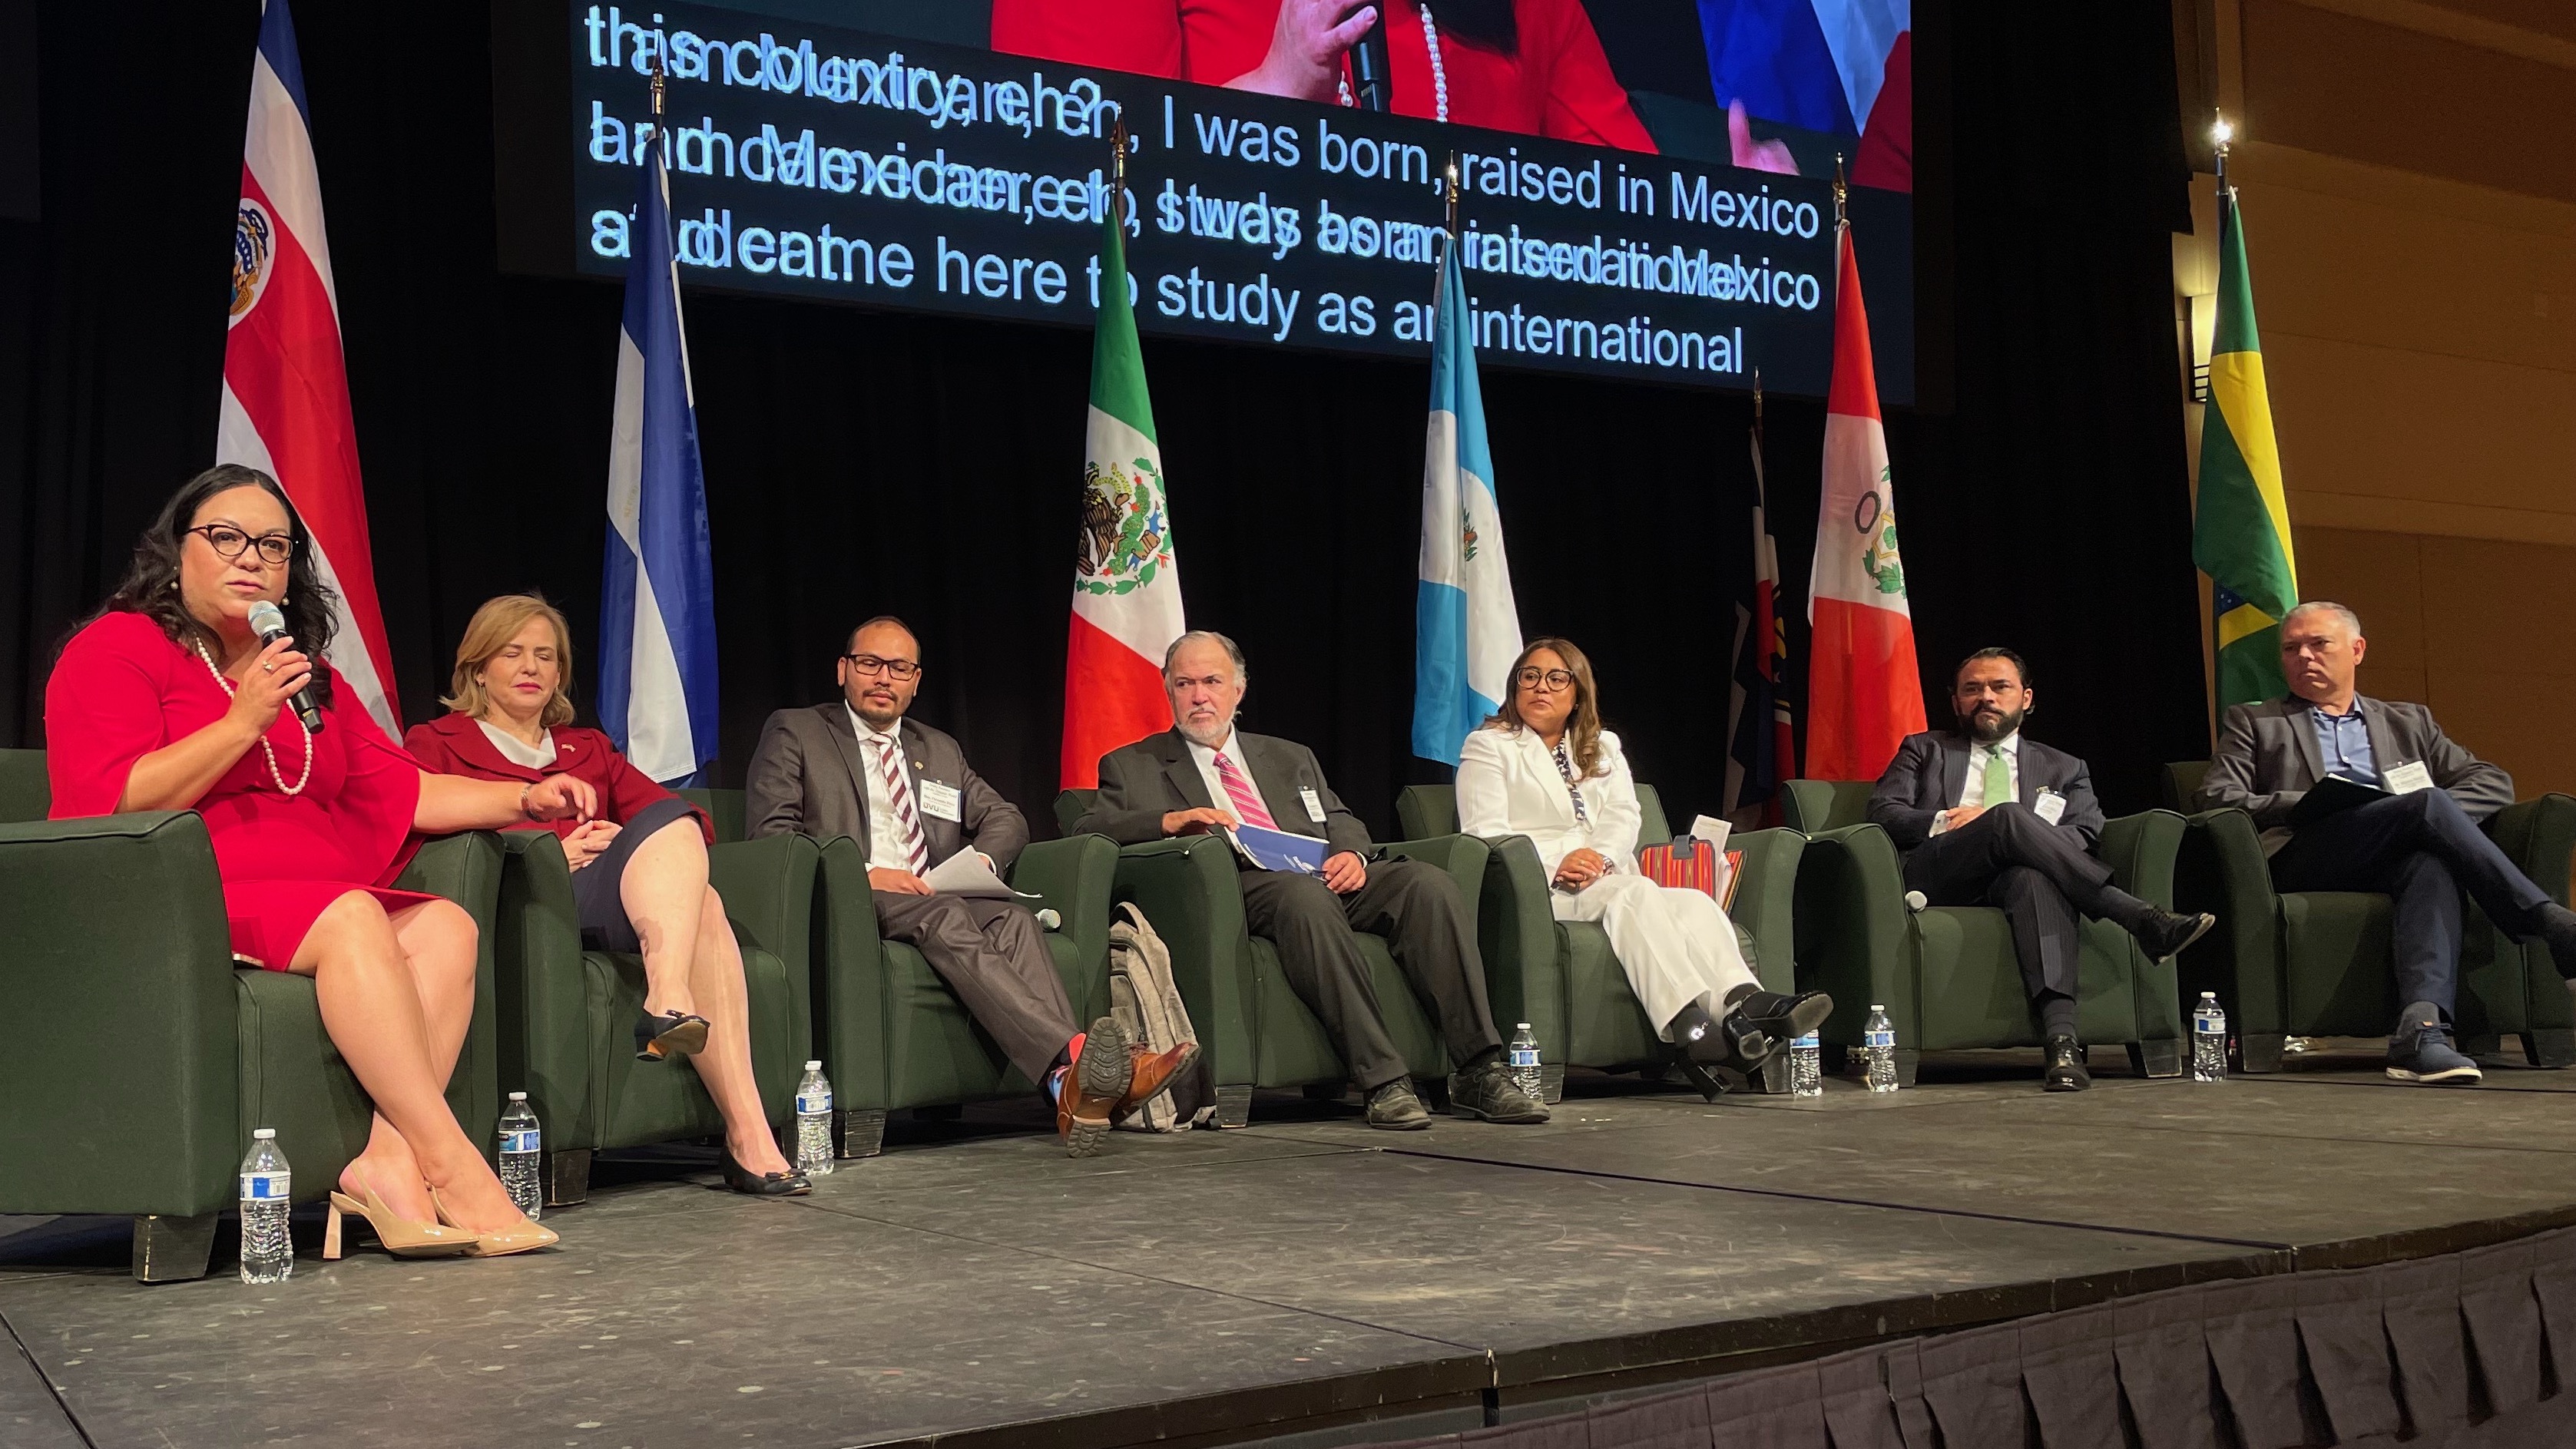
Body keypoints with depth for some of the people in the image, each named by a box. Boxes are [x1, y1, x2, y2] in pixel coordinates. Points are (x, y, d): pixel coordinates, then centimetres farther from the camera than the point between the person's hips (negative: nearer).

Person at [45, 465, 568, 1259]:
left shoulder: (309, 675, 26)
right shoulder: (116, 649, 4)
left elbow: (401, 789, 21)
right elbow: (112, 807, -10)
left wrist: (524, 800, 8)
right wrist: (244, 722, -13)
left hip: (311, 901, 7)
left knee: (444, 924, -20)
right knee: (352, 918, -32)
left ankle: (389, 1160, -37)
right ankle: (451, 1166, -36)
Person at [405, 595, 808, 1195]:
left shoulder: (588, 748, 33)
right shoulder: (436, 743, 20)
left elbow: (690, 819, 20)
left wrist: (636, 847, -4)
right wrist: (553, 854, -9)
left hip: (620, 913, 4)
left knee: (700, 905, -33)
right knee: (670, 827, -28)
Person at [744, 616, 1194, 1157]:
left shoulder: (940, 751, 29)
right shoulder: (793, 733, 13)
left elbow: (1005, 818, 23)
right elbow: (771, 833, 0)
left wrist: (981, 860, -3)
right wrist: (864, 874, -14)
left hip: (933, 897, 5)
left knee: (1012, 917, -29)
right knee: (944, 916, -36)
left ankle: (1074, 1086, -50)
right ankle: (1072, 1055, -54)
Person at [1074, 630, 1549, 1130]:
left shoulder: (1291, 758, 32)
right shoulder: (1132, 766, 19)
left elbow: (1342, 823, 24)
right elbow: (1088, 831, 4)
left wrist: (1352, 853, -1)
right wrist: (1169, 820, -15)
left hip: (1325, 877, 5)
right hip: (1234, 886, -4)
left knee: (1429, 881, -24)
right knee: (1304, 895, -39)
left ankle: (1481, 1072, -29)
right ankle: (1384, 1082, -42)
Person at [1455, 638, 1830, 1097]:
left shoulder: (1603, 747, 28)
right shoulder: (1487, 746, 13)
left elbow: (1624, 817, 12)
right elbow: (1485, 834, -2)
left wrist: (1599, 860, -11)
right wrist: (1557, 864, -17)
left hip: (1605, 875, 5)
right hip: (1536, 887, -5)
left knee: (1693, 902, -26)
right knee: (1633, 895, -35)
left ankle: (1744, 1005, -53)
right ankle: (1692, 1032, -54)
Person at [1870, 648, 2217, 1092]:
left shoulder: (2064, 769, 29)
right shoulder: (1925, 751, 29)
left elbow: (2086, 836, 9)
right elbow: (1882, 813, 13)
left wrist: (1991, 822, -6)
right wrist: (1944, 822, -8)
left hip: (2012, 880, 1)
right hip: (1937, 879, -1)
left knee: (2033, 875, -40)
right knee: (2007, 815, -33)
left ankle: (2062, 1040, -55)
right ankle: (2143, 921, -37)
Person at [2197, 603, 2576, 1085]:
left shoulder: (2408, 722, 31)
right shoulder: (2253, 722, 23)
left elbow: (2494, 782, 21)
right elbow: (2217, 799, 7)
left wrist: (2439, 816, 0)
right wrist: (2307, 804, -8)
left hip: (2396, 861, 2)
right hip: (2304, 857, -2)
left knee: (2431, 862, -37)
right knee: (2426, 803, -28)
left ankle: (2421, 1031, -53)